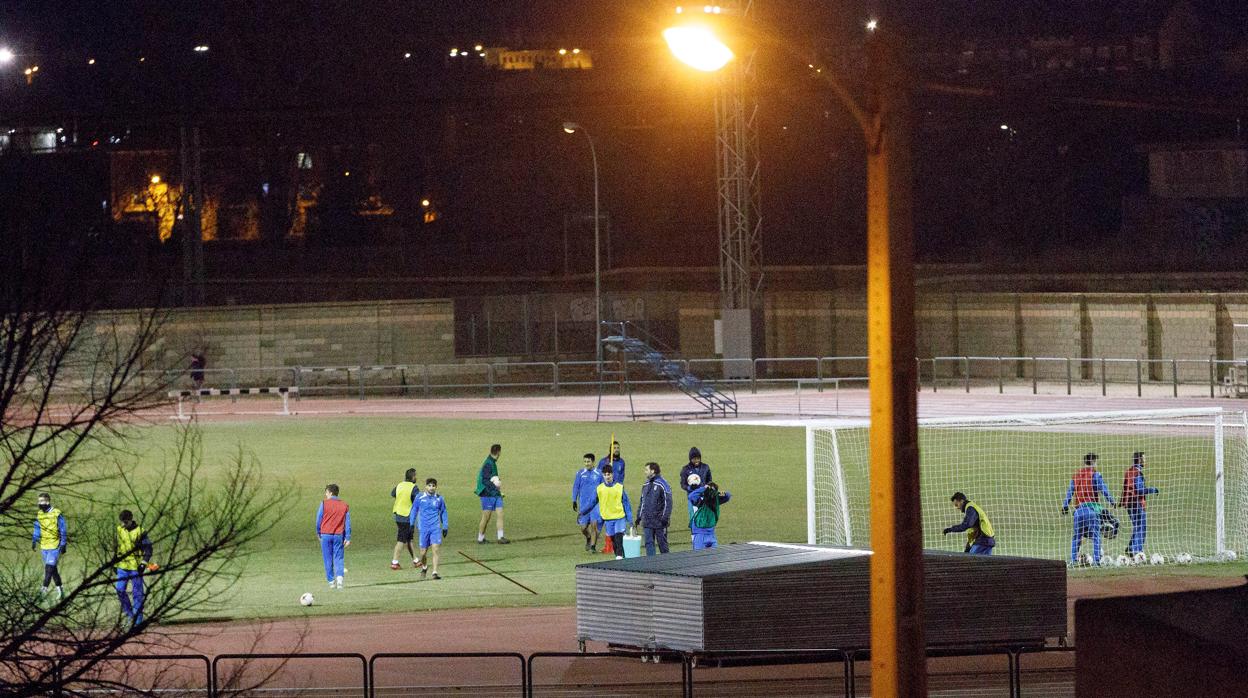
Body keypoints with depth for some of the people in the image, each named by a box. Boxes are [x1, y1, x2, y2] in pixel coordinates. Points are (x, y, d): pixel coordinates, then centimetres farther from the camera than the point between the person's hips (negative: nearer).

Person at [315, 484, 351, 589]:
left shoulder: (324, 504, -4)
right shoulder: (344, 505, 4)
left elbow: (319, 520, -1)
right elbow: (347, 522, 4)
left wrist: (318, 533, 13)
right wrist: (347, 538, 6)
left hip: (326, 534, -2)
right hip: (339, 535, 2)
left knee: (328, 559, 7)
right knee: (339, 558, 4)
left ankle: (331, 581, 9)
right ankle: (339, 576, -18)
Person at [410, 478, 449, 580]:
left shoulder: (439, 499, 3)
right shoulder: (420, 498, 1)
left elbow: (443, 513, 13)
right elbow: (414, 510, 12)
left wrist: (445, 527, 12)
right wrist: (412, 524, 9)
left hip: (436, 528, 0)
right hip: (424, 528, 1)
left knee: (435, 549, -15)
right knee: (423, 552, 7)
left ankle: (435, 572, -15)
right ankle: (424, 568, 35)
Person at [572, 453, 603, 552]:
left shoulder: (599, 474, 2)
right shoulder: (580, 474, 5)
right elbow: (575, 487, 9)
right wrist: (574, 501, 2)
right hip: (583, 504, 2)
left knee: (594, 524, -15)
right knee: (583, 527, 1)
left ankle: (593, 545, -2)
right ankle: (588, 539, 33)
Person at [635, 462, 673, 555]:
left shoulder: (662, 484, -8)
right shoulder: (646, 485, 13)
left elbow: (668, 502, -11)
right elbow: (642, 502, 19)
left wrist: (665, 518, -16)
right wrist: (639, 517, 13)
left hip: (659, 521, -6)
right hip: (647, 521, 6)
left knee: (662, 543, 3)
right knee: (649, 544, 0)